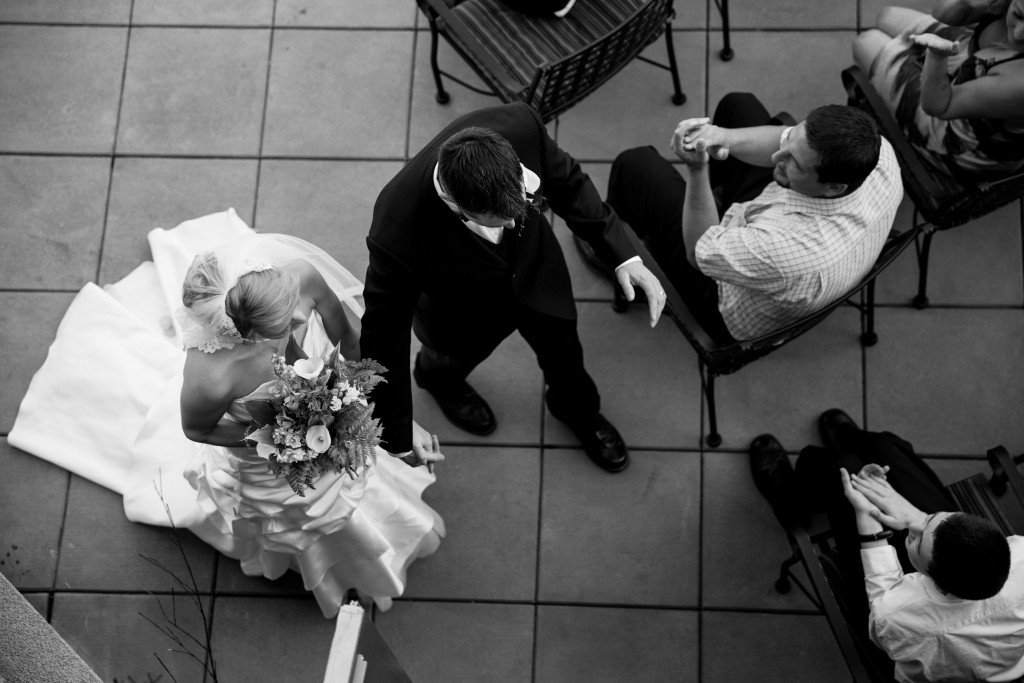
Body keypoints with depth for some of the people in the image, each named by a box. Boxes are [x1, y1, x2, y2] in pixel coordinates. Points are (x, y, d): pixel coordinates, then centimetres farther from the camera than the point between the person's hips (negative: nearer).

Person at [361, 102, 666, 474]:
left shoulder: (519, 124, -40)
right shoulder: (396, 236, -47)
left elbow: (565, 179, -16)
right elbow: (384, 332, -29)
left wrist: (623, 257, -20)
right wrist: (400, 434, -19)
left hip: (532, 261, 3)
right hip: (459, 306, -3)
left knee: (562, 347, 28)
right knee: (460, 352, 31)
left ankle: (577, 409, 63)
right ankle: (436, 374, 69)